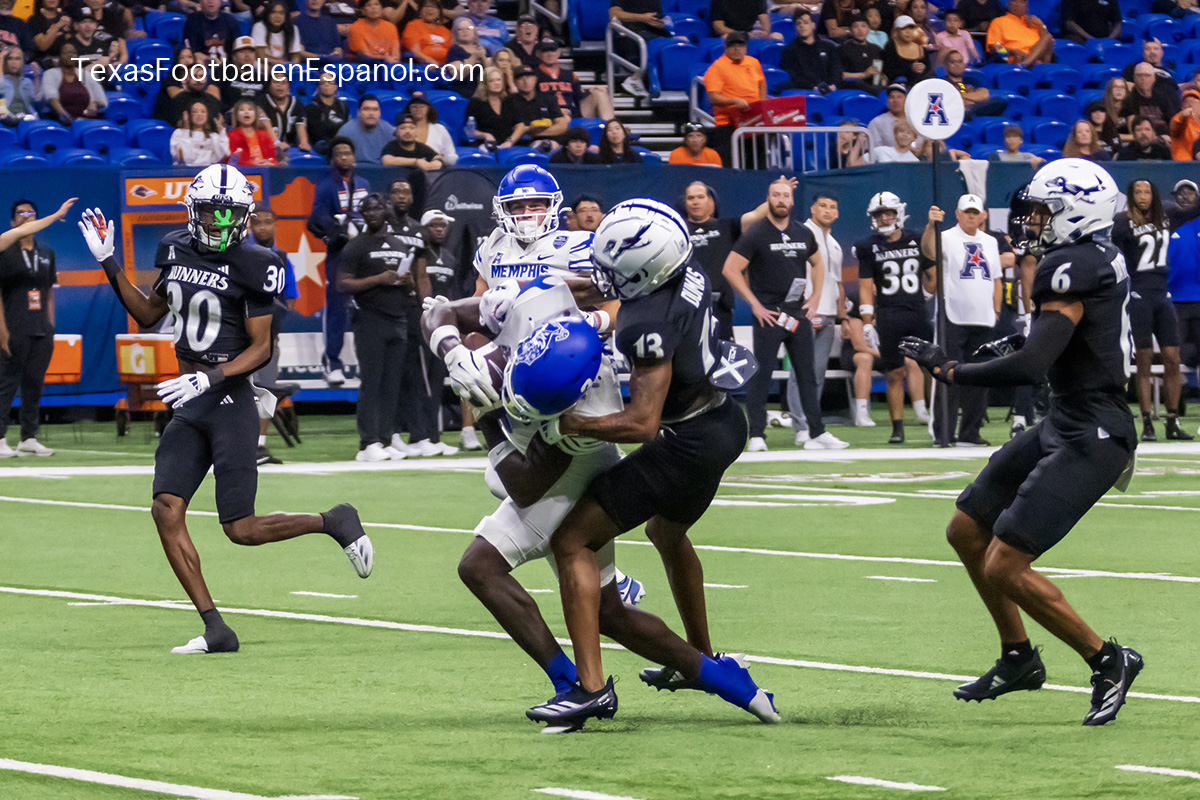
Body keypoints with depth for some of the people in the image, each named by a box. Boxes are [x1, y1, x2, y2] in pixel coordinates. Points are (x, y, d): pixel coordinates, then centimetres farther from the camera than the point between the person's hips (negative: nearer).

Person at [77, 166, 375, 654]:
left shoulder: (251, 266, -11)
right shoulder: (175, 251, 8)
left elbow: (261, 349, -10)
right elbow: (148, 315, 21)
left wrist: (209, 379, -23)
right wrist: (109, 265, 11)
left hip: (230, 401, -6)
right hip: (189, 408, 6)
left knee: (241, 530, -6)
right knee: (166, 509, -9)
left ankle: (334, 523, 20)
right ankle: (215, 629, -5)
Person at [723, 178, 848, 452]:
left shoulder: (804, 234, 10)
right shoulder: (755, 234, -7)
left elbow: (817, 264, 27)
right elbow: (730, 269, -10)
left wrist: (815, 298, 14)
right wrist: (755, 304, -12)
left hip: (799, 313, 5)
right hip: (768, 314, -5)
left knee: (807, 375, 7)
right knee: (761, 375, -5)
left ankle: (817, 433, 10)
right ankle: (756, 436, -2)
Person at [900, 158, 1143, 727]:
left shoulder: (1072, 269, -20)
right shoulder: (1100, 259, 11)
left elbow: (1031, 365, -28)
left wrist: (949, 371, -17)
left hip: (1088, 440, -10)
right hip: (1064, 428, 10)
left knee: (1004, 568, -13)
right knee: (967, 532, 17)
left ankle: (1108, 662, 1)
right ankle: (1018, 659, 29)